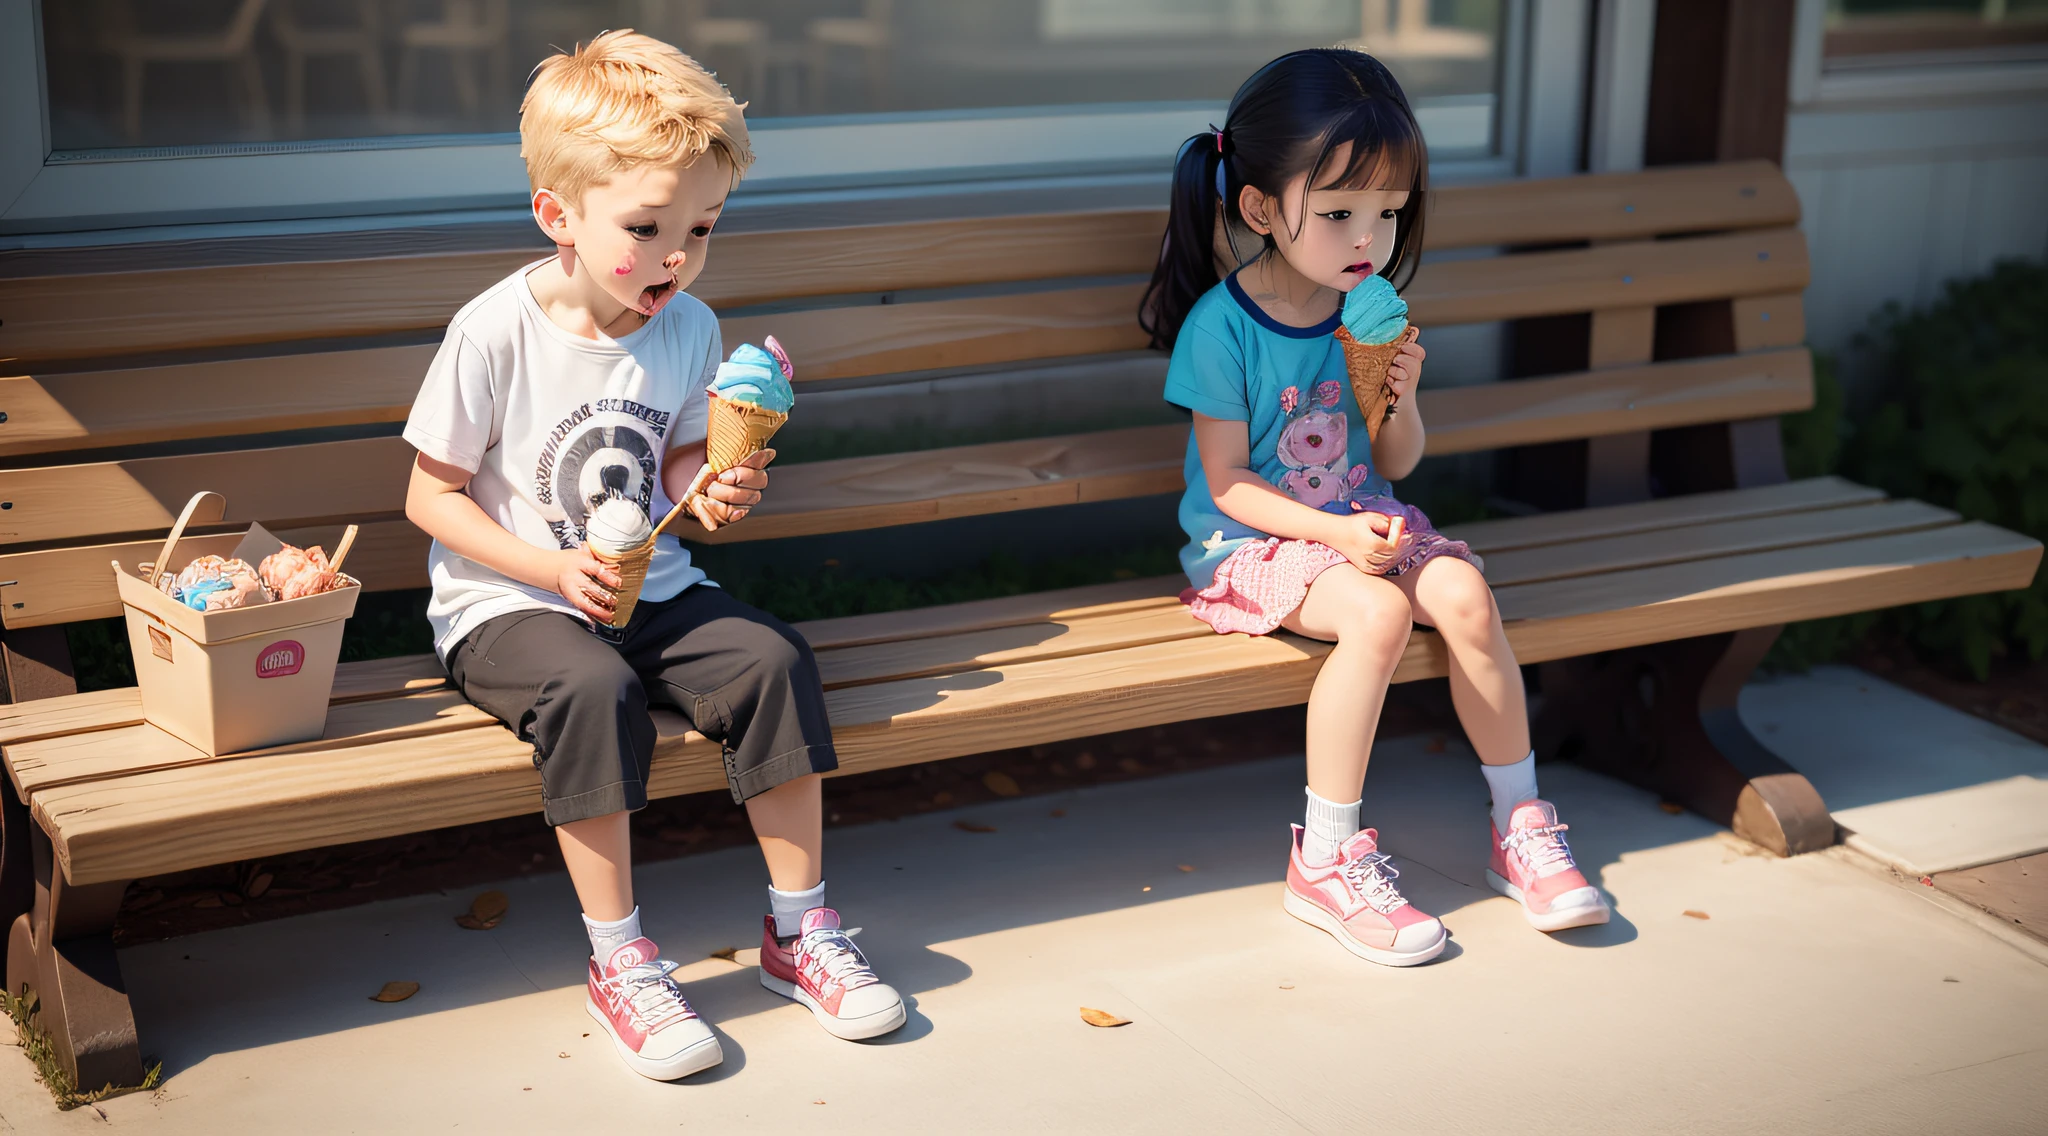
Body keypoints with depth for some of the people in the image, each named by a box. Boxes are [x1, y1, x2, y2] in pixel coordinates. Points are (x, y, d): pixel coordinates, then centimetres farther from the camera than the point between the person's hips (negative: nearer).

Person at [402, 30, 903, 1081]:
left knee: (773, 659, -20)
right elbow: (432, 495, -9)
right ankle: (619, 962, -20)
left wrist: (714, 493, -10)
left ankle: (800, 931, -5)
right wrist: (552, 568, -20)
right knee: (593, 689, -35)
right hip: (505, 604, -5)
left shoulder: (690, 330, 0)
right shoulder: (496, 332, -15)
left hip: (649, 588, 5)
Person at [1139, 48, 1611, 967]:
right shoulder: (1223, 327, -17)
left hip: (1362, 519, 6)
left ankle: (1520, 824, -3)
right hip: (1252, 539, -5)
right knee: (1377, 613, -31)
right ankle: (1325, 861, -21)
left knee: (1465, 595, -20)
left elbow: (1396, 463, 8)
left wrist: (1402, 398, -14)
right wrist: (1335, 534, -24)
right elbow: (1227, 482, -13)